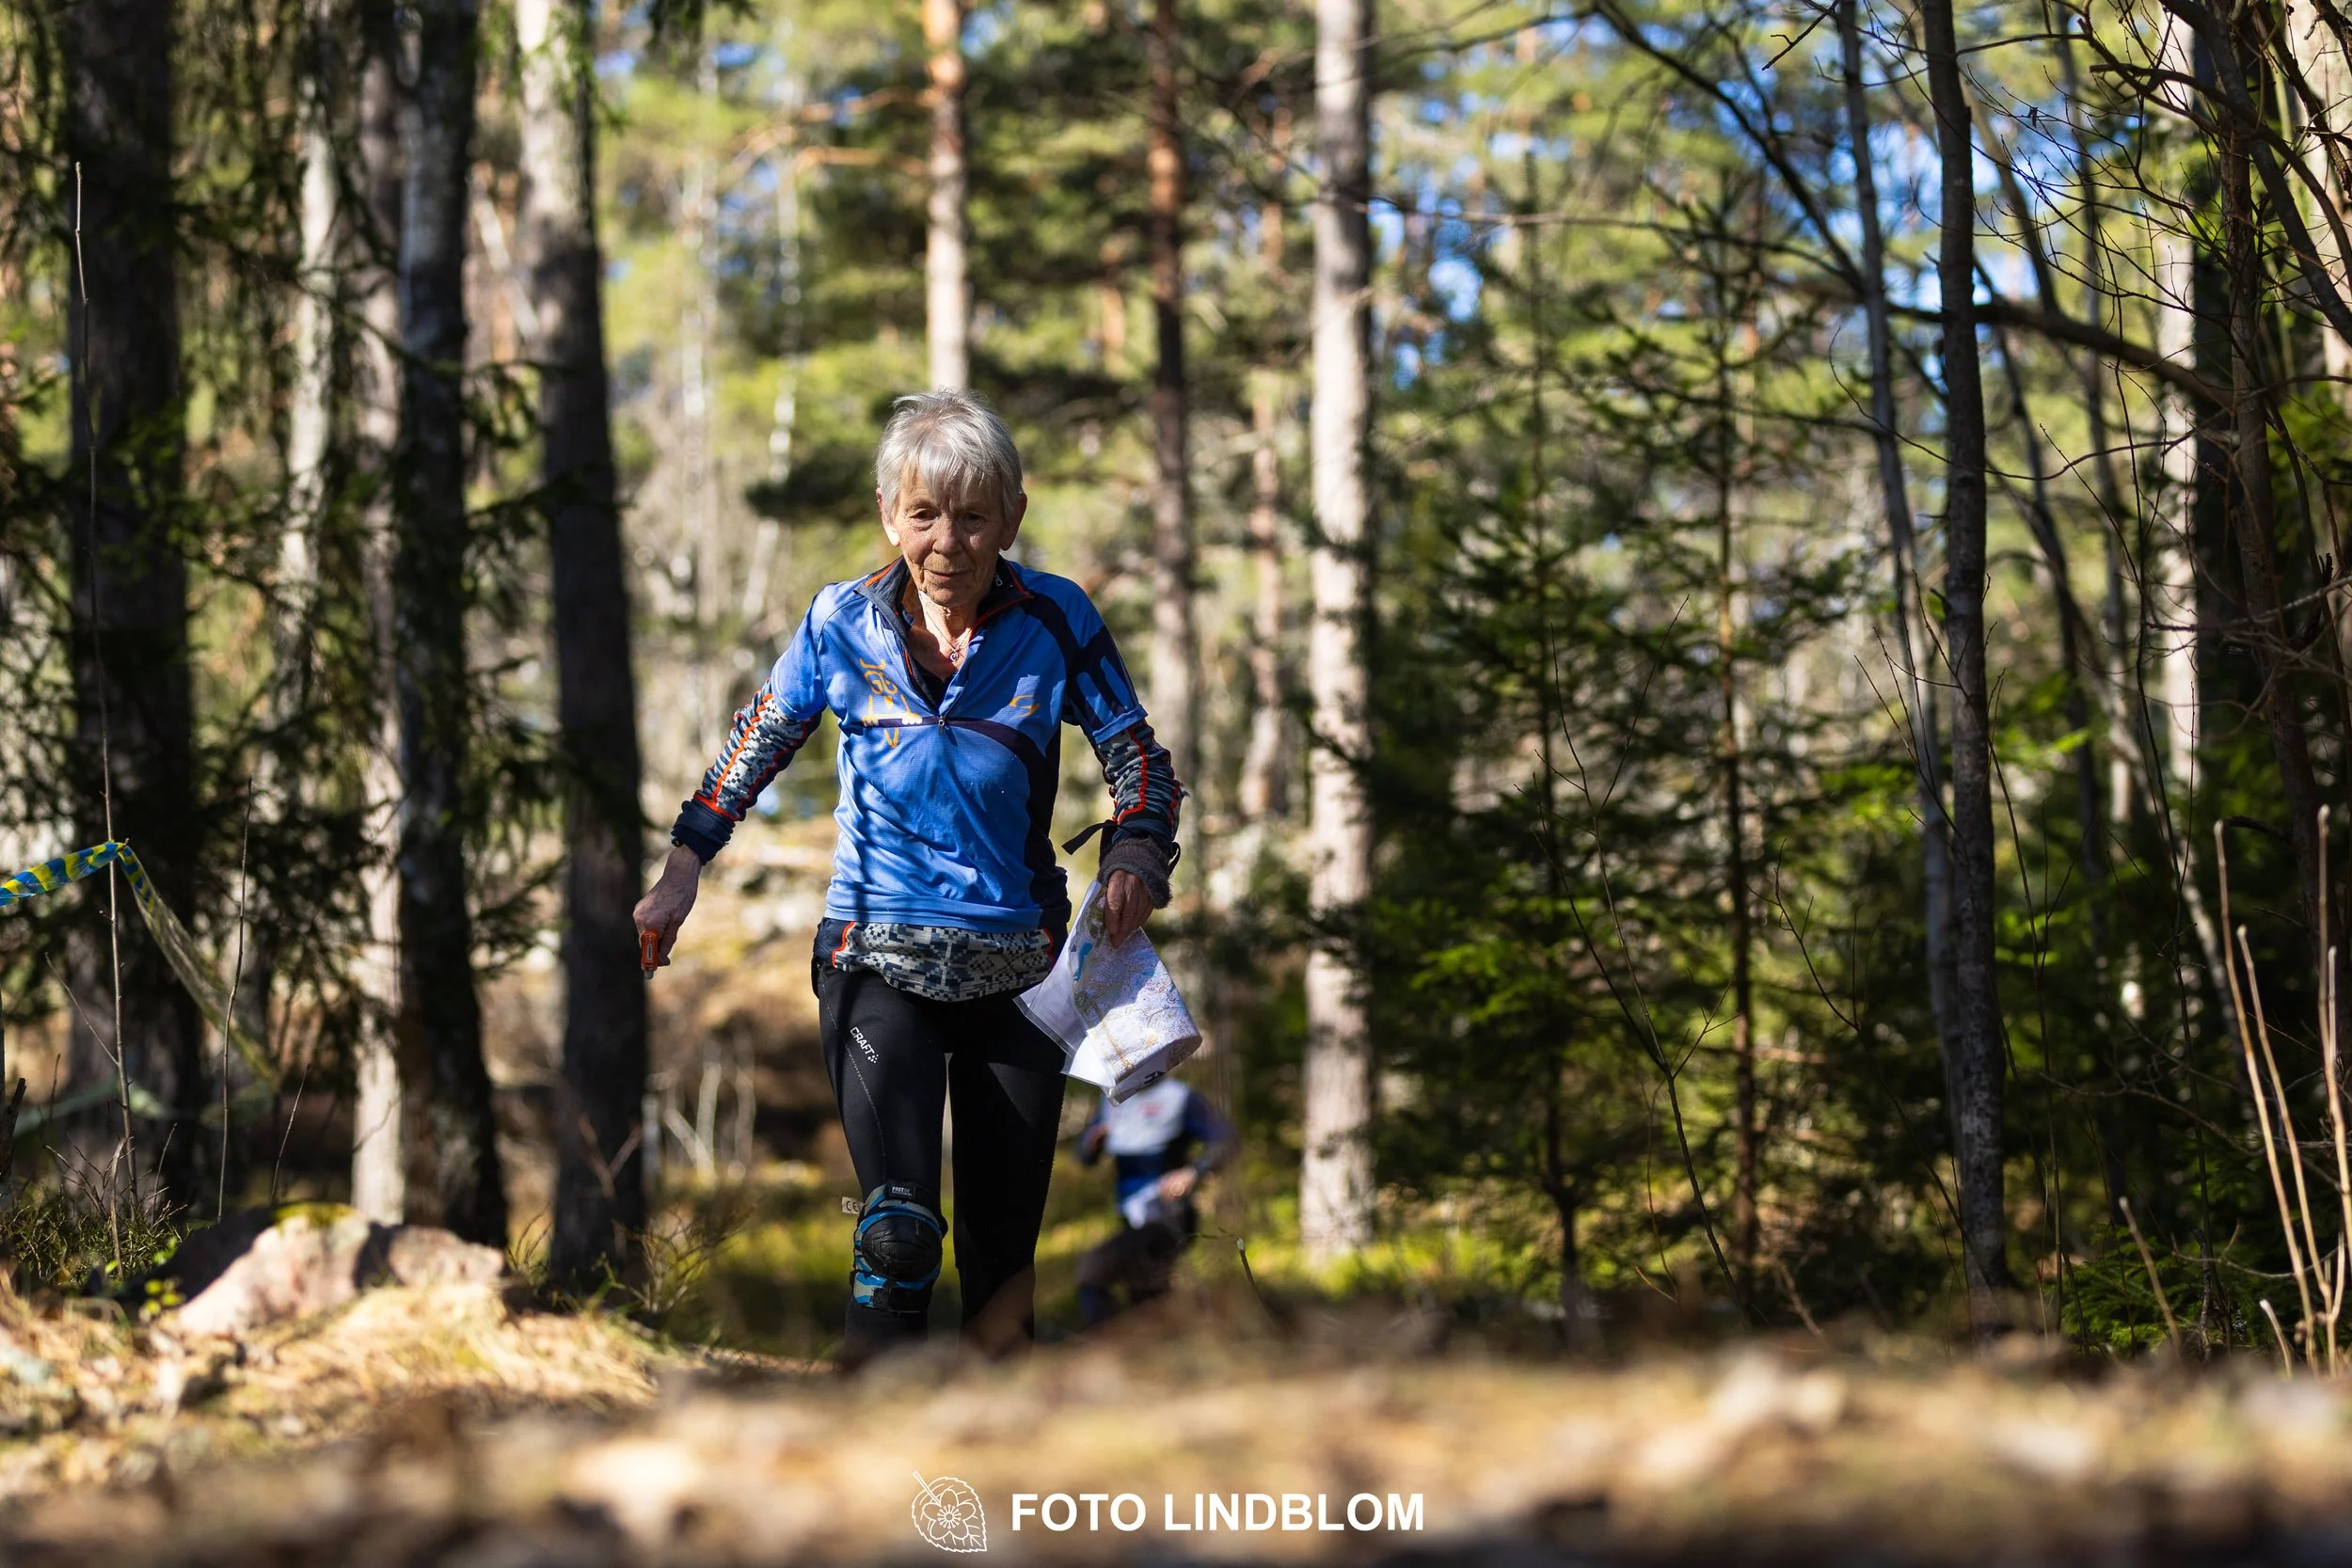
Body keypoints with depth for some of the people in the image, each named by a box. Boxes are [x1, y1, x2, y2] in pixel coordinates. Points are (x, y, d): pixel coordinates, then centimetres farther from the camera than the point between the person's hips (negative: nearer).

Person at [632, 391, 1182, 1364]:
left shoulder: (1056, 621, -3)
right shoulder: (841, 624, -1)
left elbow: (1139, 761, 4)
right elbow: (756, 746, 12)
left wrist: (1135, 860, -15)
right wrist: (684, 870, 7)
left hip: (1016, 964, 1)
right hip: (876, 955, -1)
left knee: (1004, 1240, 4)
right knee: (899, 1231, -21)